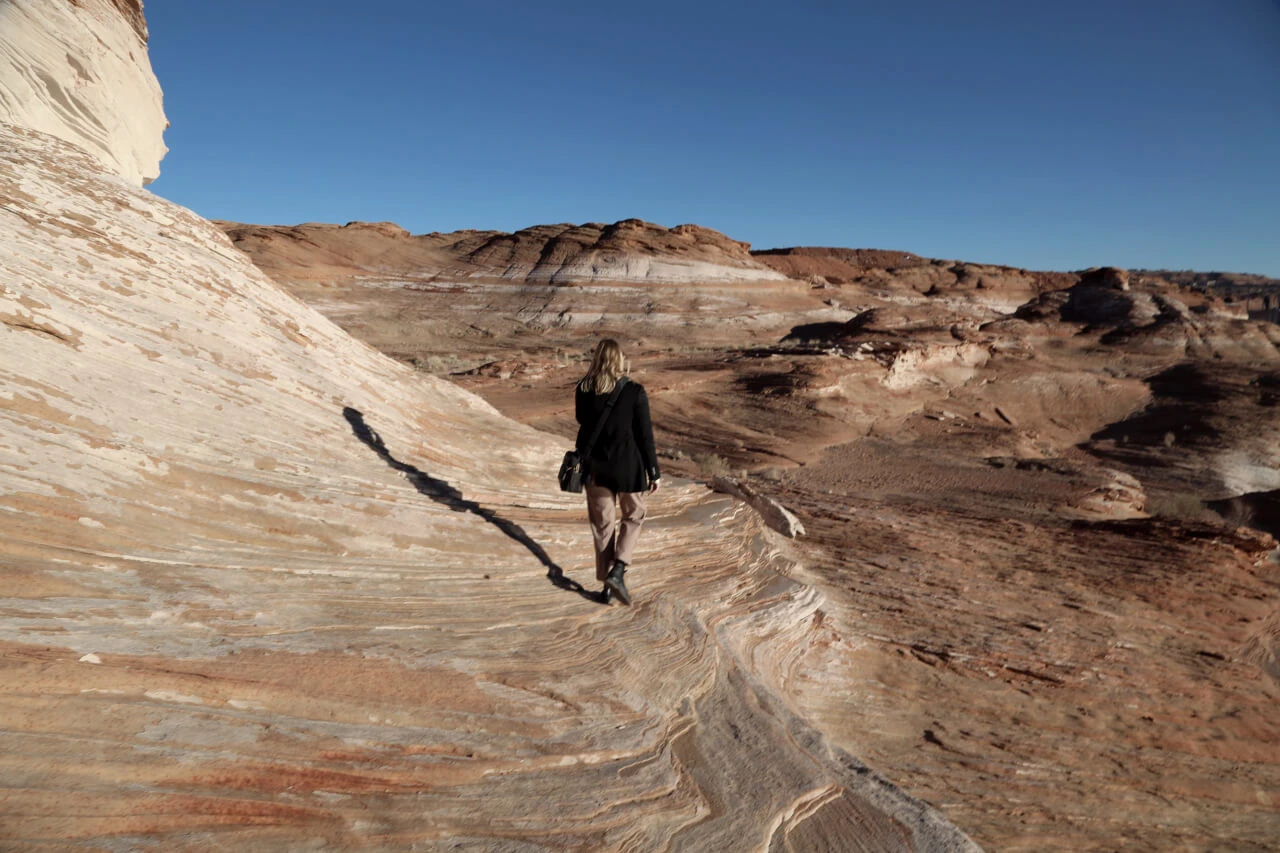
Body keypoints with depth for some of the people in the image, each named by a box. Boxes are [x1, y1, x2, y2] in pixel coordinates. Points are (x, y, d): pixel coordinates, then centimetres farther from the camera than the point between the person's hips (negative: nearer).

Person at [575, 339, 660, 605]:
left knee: (602, 523, 14)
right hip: (627, 466, -3)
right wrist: (654, 472, -3)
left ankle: (607, 584, 19)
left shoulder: (583, 390, -5)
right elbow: (645, 435, -10)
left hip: (595, 466, 3)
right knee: (633, 516, 18)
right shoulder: (634, 392, -14)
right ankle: (617, 570, 2)